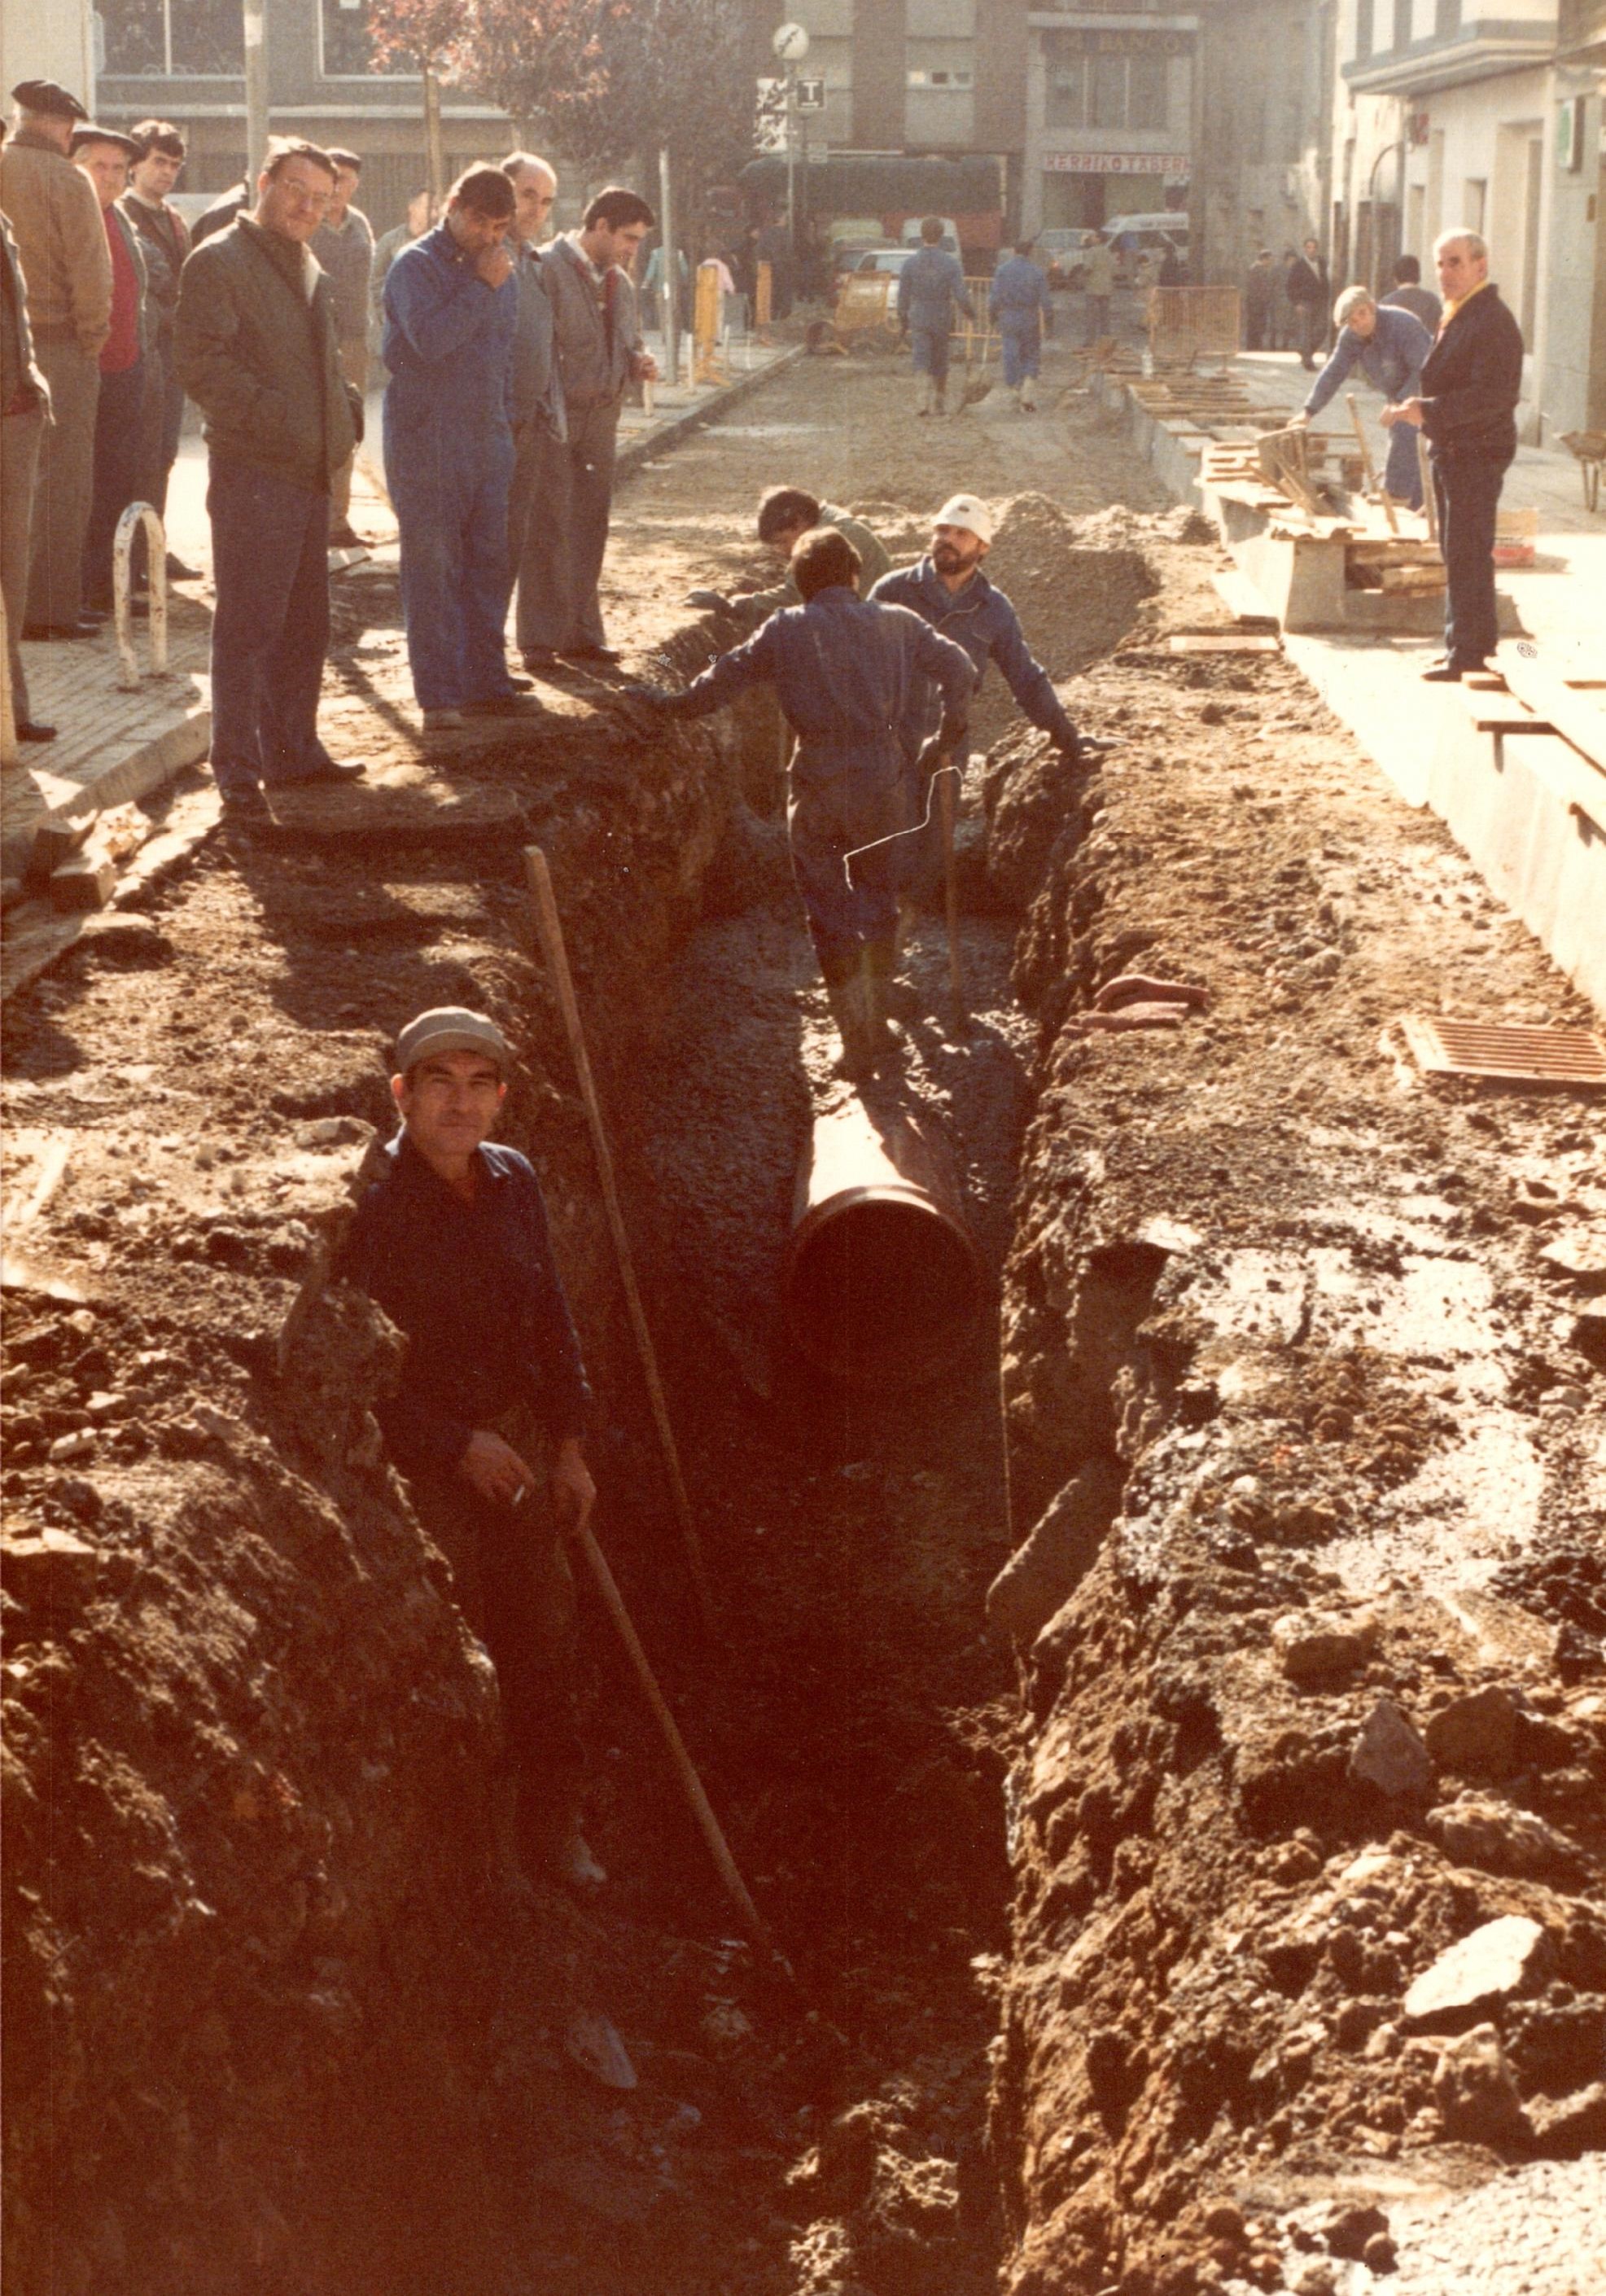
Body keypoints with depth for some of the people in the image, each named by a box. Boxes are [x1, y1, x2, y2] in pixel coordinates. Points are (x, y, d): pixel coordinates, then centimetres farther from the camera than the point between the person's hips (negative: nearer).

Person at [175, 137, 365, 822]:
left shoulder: (309, 270, 19)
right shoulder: (219, 261, -9)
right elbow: (201, 361, -18)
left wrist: (345, 408, 12)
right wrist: (271, 415, -24)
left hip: (309, 470, 9)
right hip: (252, 472, -9)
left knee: (305, 624, 15)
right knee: (247, 625, -7)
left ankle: (293, 749, 26)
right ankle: (238, 772, -4)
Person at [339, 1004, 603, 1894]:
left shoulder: (511, 1179, 1)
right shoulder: (367, 1204, -19)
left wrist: (569, 1443, 8)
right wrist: (458, 1446, -17)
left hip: (516, 1434, 6)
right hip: (419, 1456, -6)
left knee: (543, 1631, 14)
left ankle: (553, 1828, 30)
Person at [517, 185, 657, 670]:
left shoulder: (619, 282, 15)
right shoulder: (547, 268, -9)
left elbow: (629, 344, 26)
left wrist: (640, 363, 3)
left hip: (600, 417, 7)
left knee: (590, 525, 11)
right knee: (547, 528, -4)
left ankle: (581, 632, 20)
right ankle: (539, 638, 1)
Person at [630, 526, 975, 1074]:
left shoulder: (786, 630, -2)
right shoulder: (896, 624, 4)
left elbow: (726, 677, -2)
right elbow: (957, 666, 8)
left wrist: (674, 703, 13)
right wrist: (952, 729, 25)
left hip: (816, 786, -2)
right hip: (881, 781, 2)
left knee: (831, 916, 7)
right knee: (878, 903, 19)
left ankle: (858, 1042, 8)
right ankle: (876, 1025, 24)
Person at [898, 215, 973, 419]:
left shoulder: (910, 263, -4)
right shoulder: (950, 263, -7)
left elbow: (903, 297, 0)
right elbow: (961, 296, -10)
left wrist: (904, 323, 12)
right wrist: (971, 315, 8)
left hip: (918, 320, -1)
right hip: (942, 321, 1)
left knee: (921, 363, -4)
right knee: (940, 364, 15)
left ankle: (923, 399, -25)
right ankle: (939, 404, 23)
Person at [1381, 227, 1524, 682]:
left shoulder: (1492, 322, -17)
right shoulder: (1456, 317, 15)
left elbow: (1493, 394, -26)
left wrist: (1430, 411, -30)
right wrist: (1416, 408, 13)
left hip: (1477, 453, -10)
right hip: (1452, 452, 10)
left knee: (1466, 555, -7)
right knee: (1463, 553, 16)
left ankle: (1464, 654, -2)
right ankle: (1478, 643, 26)